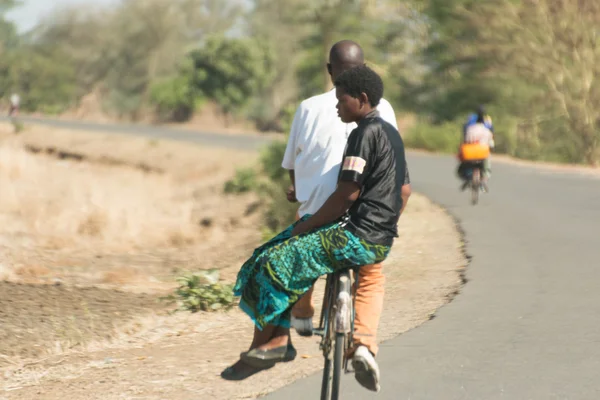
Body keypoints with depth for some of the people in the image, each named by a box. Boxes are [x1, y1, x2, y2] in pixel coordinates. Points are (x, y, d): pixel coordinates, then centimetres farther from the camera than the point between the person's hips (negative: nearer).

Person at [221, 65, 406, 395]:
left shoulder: (364, 134, -15)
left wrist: (306, 225, -10)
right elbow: (402, 190, 23)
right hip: (382, 240, 11)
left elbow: (347, 194, -21)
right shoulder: (391, 133, 16)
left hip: (357, 238, -11)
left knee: (274, 264, -11)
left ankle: (266, 344, -4)